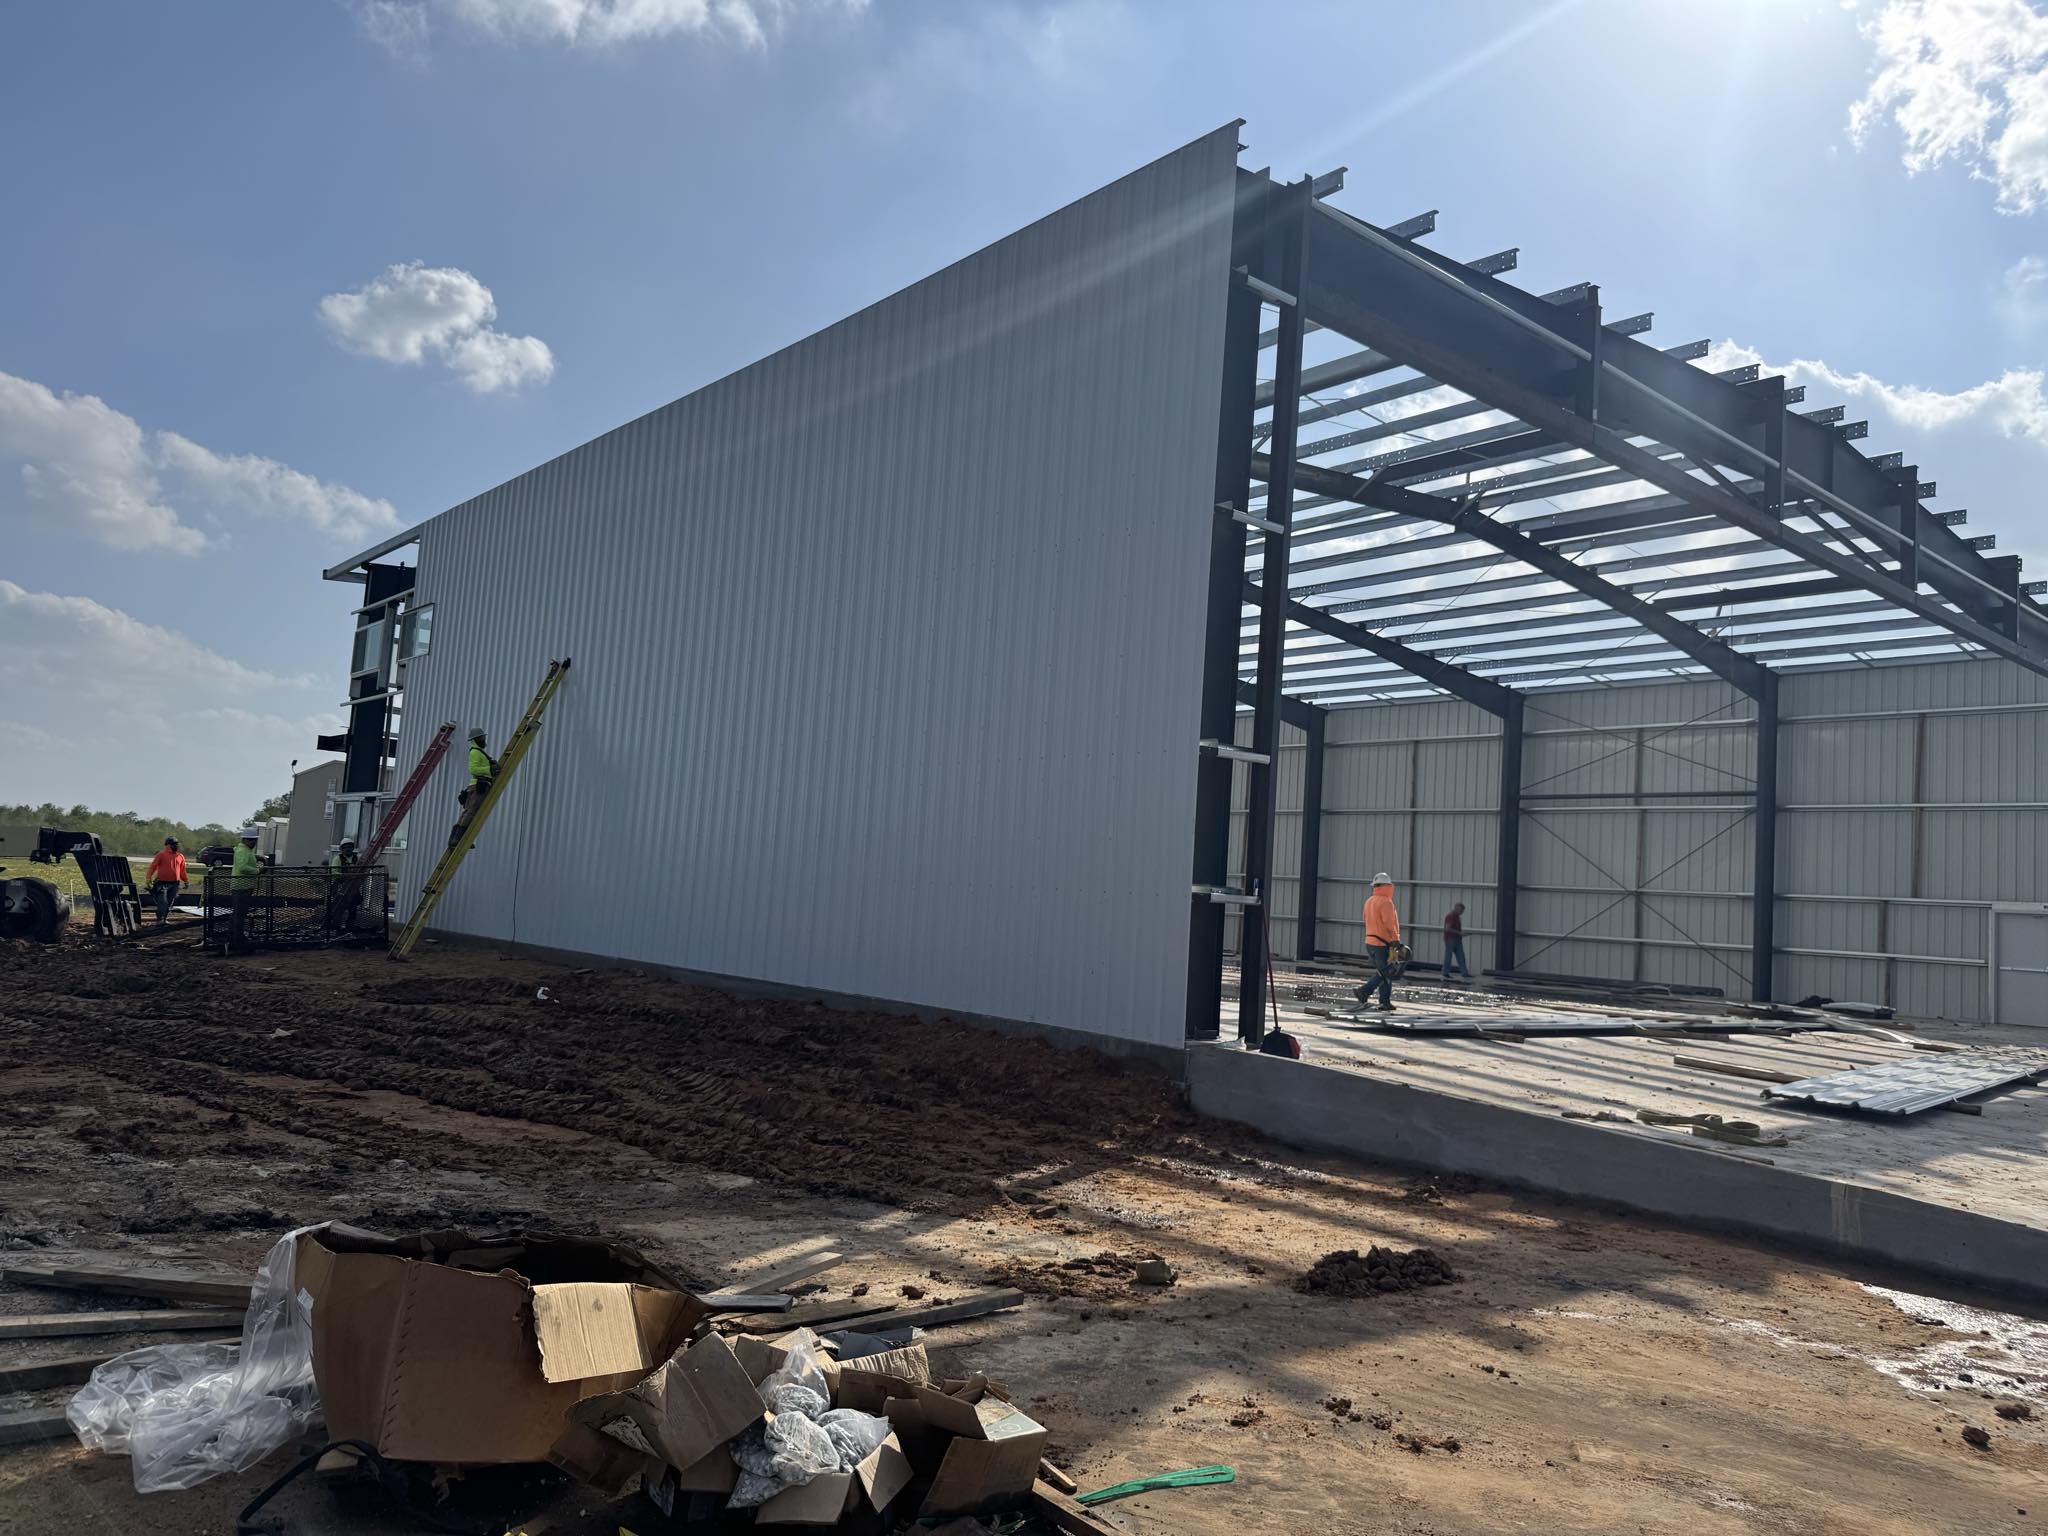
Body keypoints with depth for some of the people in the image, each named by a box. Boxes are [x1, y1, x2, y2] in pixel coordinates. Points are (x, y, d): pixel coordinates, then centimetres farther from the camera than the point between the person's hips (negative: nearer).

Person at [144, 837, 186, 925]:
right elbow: (153, 866, -5)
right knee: (162, 903, -11)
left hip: (174, 884, 5)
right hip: (162, 883, -5)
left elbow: (182, 870, 19)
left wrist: (185, 881, 20)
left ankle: (164, 919, 15)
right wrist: (149, 879, -11)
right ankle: (159, 920, -7)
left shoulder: (180, 856, 10)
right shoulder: (161, 854, -4)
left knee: (170, 903, 7)